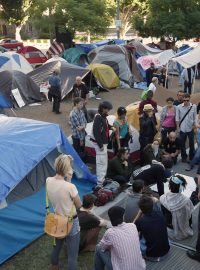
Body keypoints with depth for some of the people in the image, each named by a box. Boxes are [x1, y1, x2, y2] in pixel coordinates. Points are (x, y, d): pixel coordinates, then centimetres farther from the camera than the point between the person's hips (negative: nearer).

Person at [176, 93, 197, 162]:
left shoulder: (194, 106, -7)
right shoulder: (179, 107, -9)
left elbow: (195, 117, 1)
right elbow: (177, 118, -2)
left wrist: (194, 125, 0)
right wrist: (178, 127, -3)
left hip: (190, 128, 0)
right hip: (182, 128, 0)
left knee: (192, 143, 11)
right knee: (182, 144, 11)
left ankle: (192, 157, 27)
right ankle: (184, 157, 28)